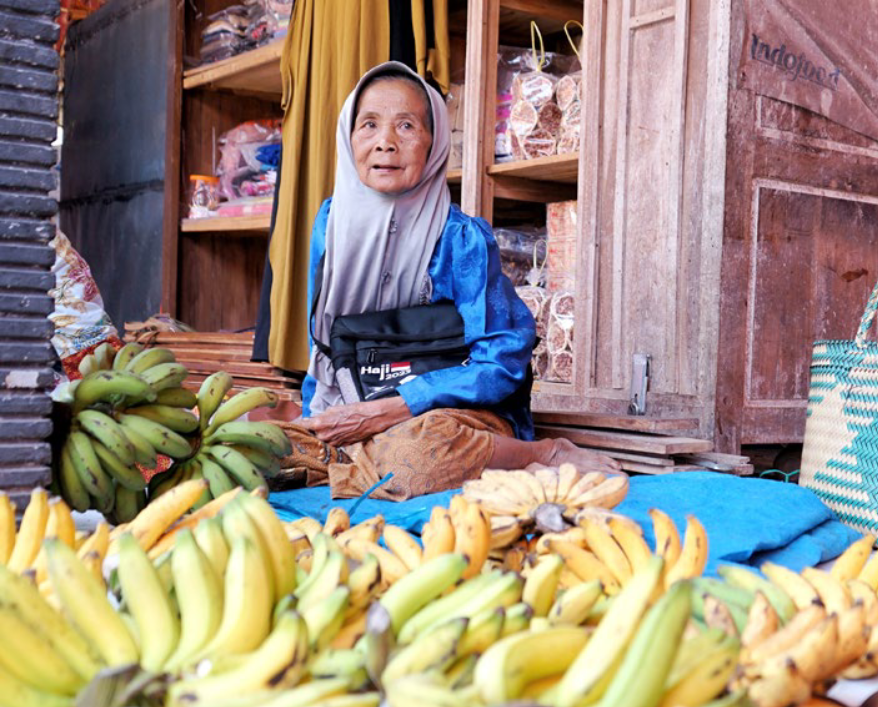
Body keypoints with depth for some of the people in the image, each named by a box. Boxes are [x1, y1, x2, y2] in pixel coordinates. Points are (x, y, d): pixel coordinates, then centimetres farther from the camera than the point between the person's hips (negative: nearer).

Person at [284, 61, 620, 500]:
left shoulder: (461, 238, -10)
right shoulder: (333, 221, 6)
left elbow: (502, 362, -14)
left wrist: (386, 411, -18)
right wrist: (317, 419, 1)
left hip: (457, 413, -6)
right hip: (351, 413, 6)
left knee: (408, 455, -39)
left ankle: (549, 456, -13)